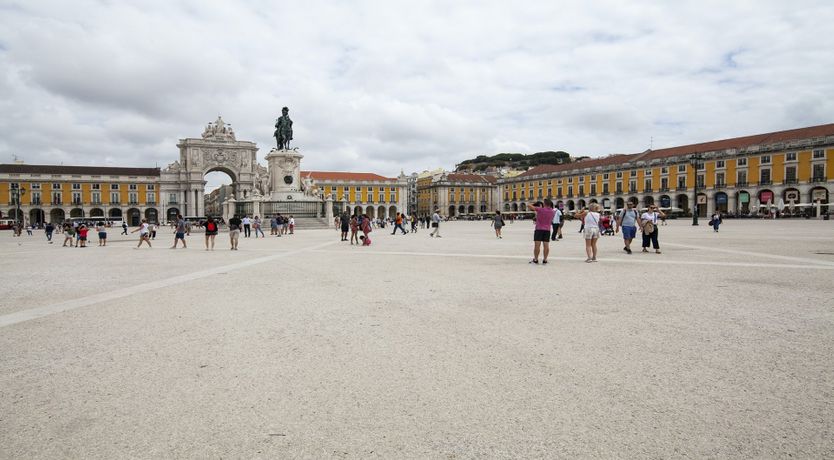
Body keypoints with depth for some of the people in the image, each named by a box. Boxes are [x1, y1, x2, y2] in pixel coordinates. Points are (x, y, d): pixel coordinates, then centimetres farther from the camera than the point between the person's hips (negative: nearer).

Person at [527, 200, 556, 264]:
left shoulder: (540, 209, -12)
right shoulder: (552, 211, 4)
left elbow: (528, 205, -11)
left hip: (539, 229, -5)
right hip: (547, 230, 5)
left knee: (537, 245, -3)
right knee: (546, 245, 4)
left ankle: (535, 259, -1)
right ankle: (545, 259, 6)